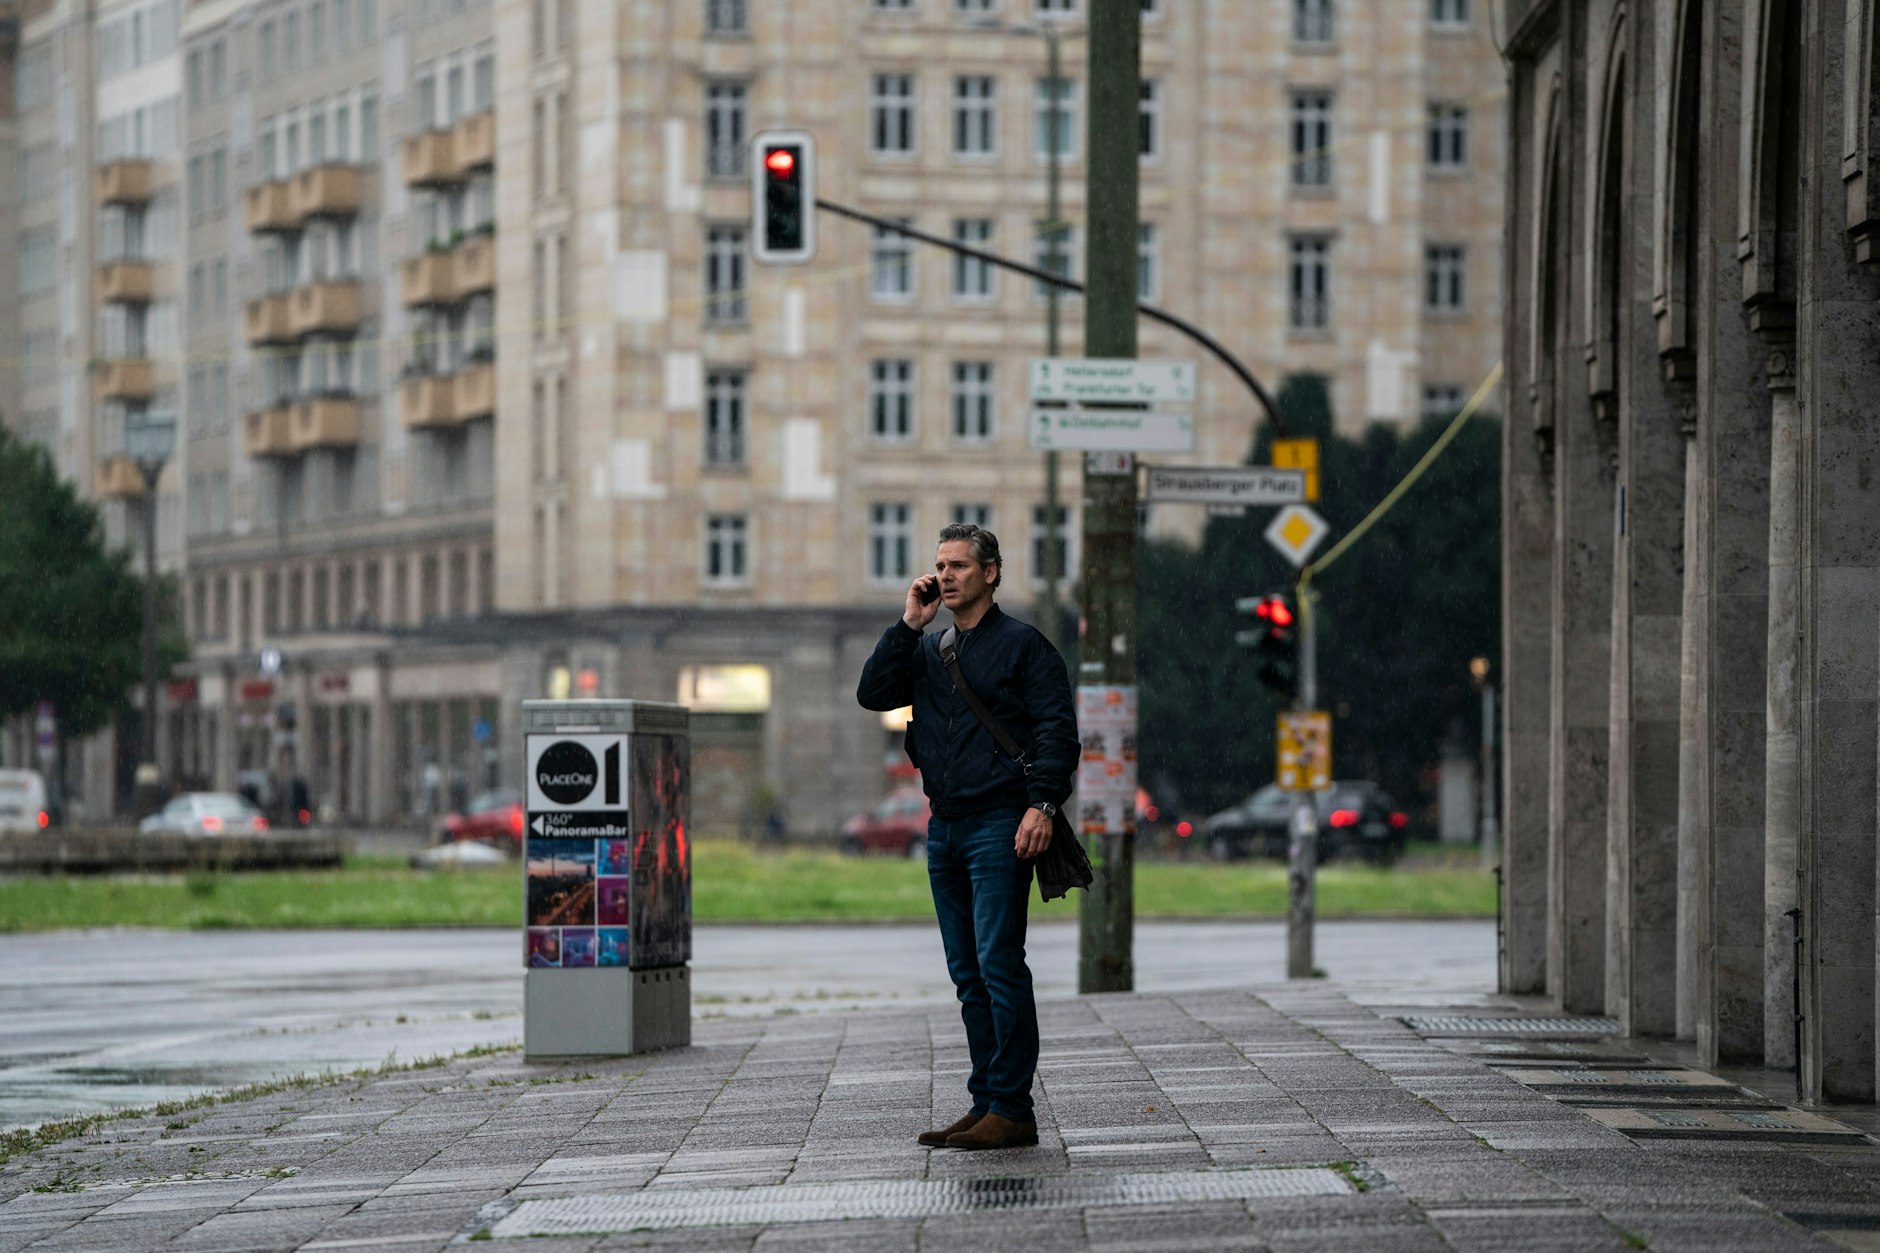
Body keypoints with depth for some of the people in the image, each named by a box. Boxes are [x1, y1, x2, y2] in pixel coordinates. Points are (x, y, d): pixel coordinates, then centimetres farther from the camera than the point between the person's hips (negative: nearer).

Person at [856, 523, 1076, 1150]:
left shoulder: (1023, 645, 0)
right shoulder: (928, 650, 18)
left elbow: (1058, 728, -7)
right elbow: (873, 693, 6)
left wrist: (1042, 803, -18)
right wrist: (910, 622, 1)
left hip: (999, 826, -7)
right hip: (944, 828, 7)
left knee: (998, 964, -12)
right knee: (968, 974, 7)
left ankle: (1012, 1109, -12)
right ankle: (986, 1103, 11)